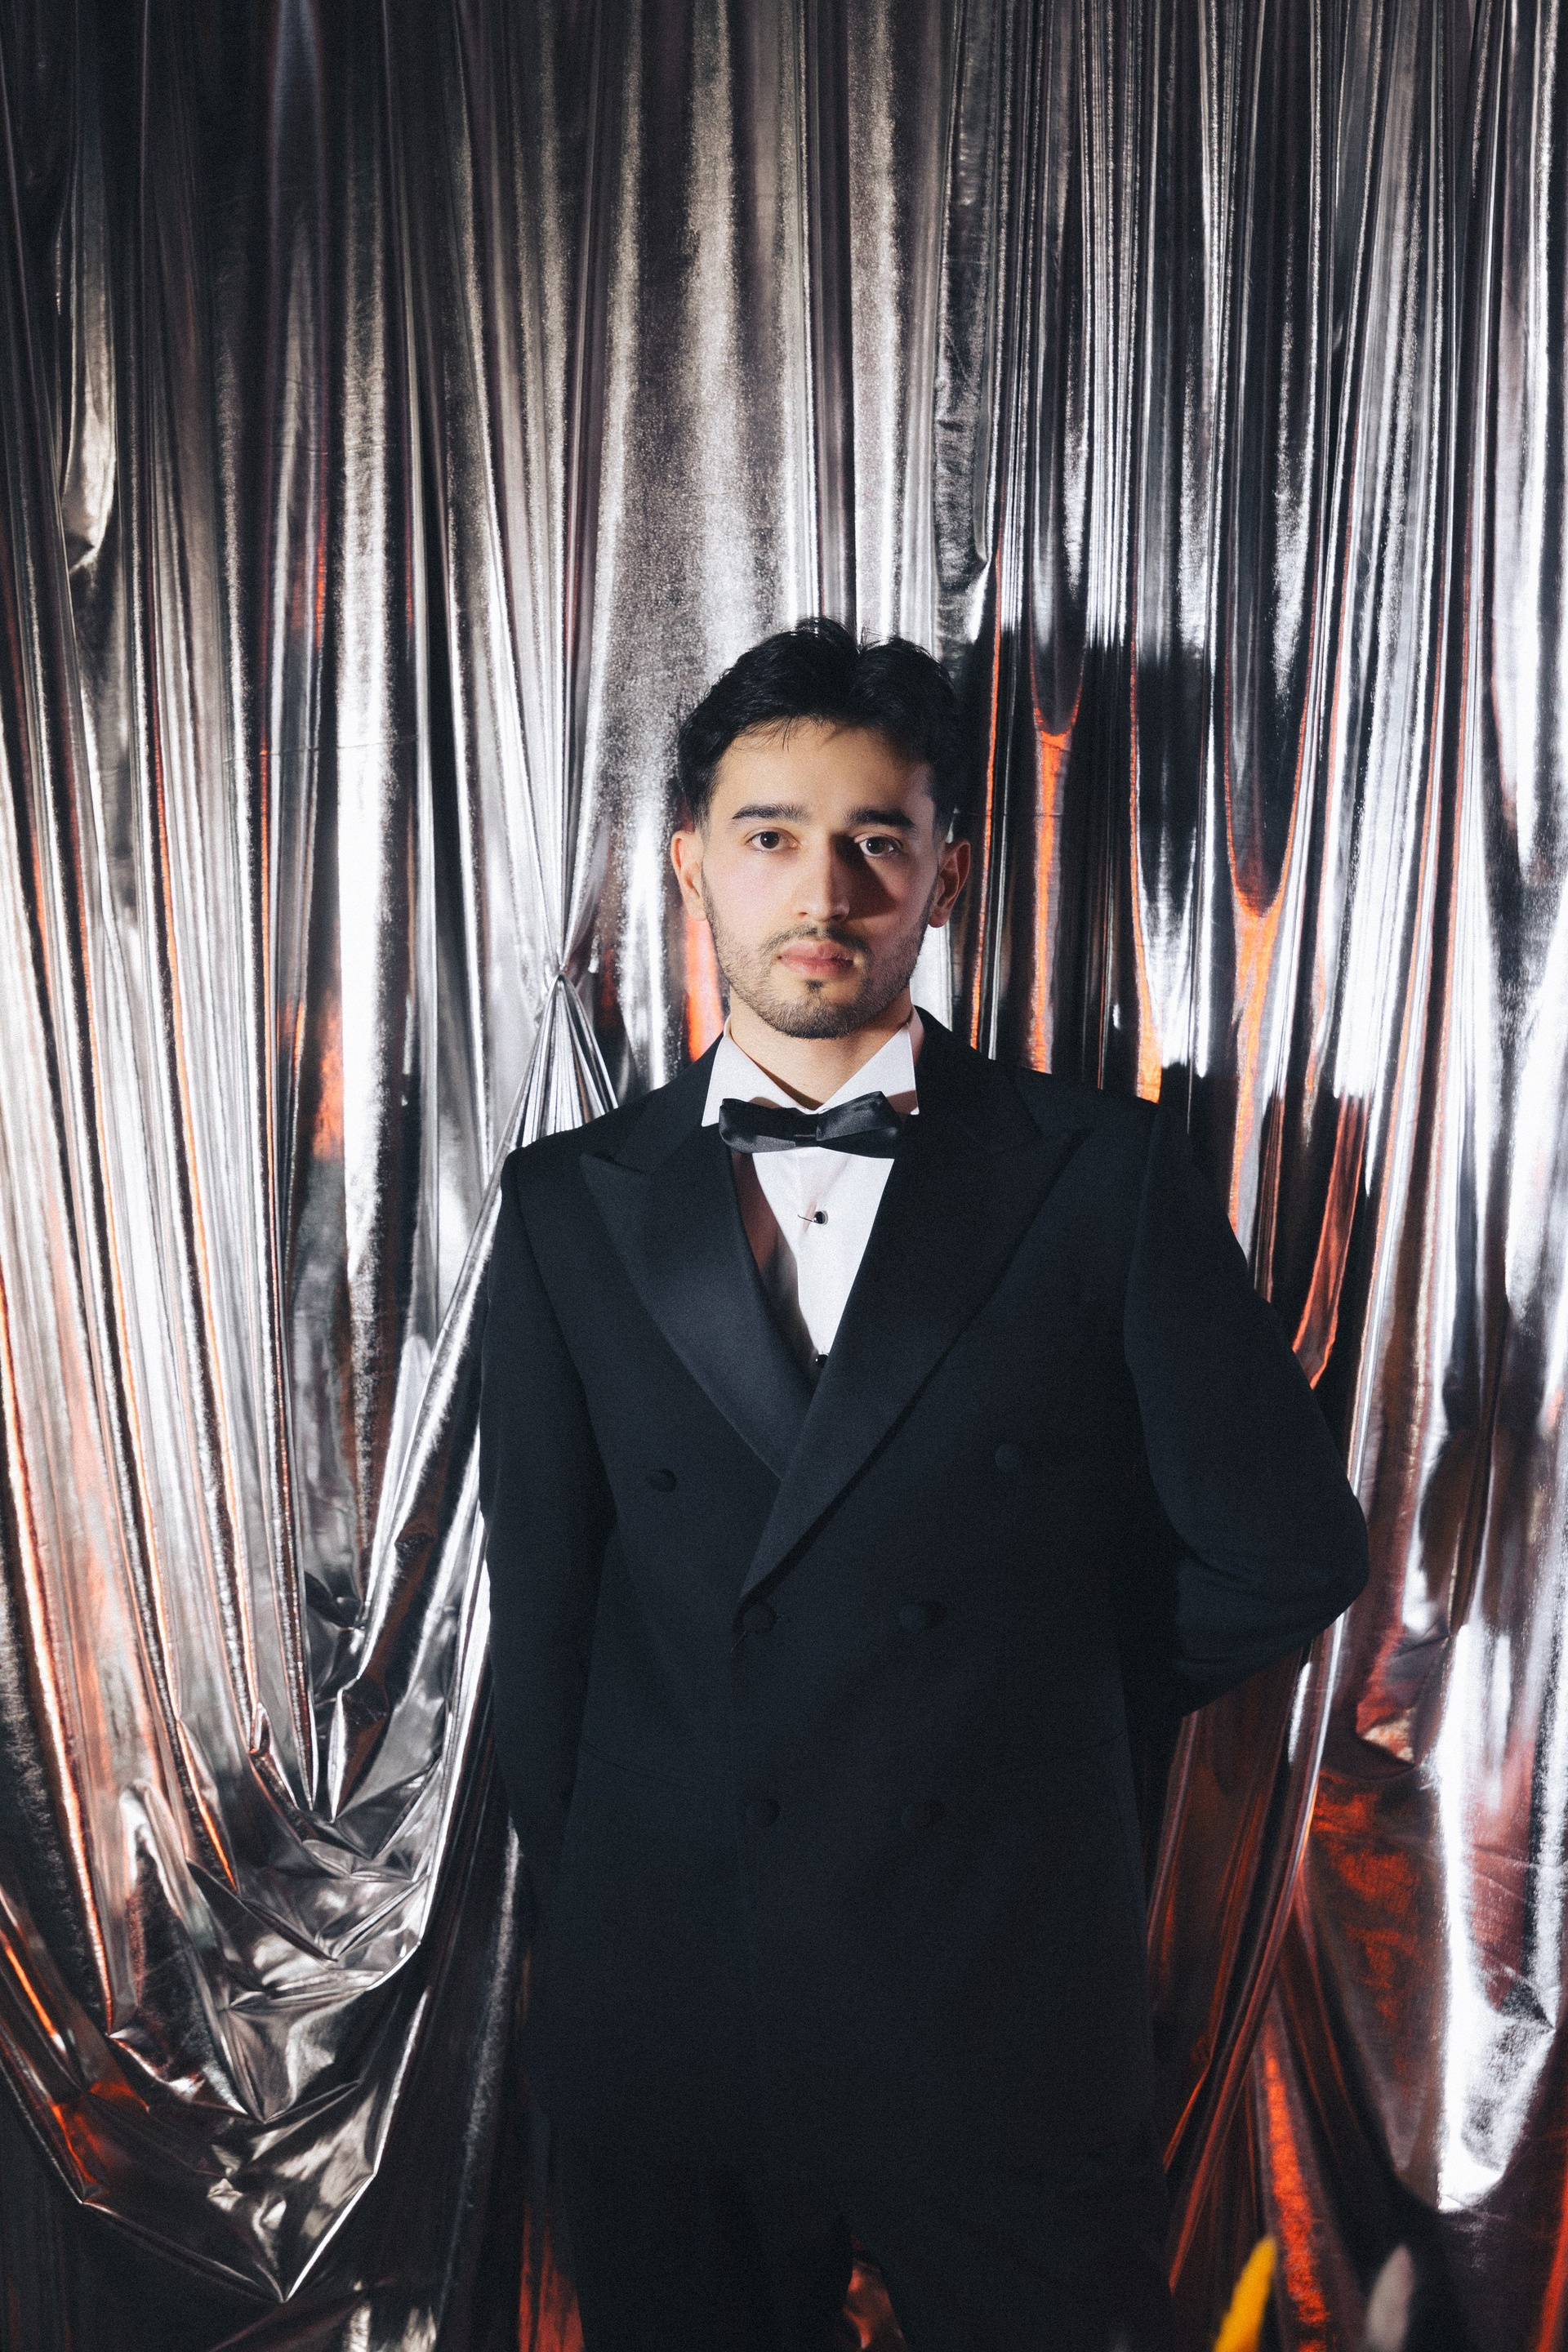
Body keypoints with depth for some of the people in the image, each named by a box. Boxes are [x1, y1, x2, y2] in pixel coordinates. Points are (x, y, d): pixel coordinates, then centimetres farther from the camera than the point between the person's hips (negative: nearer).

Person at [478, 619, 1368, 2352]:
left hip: (1011, 2031, -1)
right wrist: (594, 1941, 7)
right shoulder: (572, 1203, 0)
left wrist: (1035, 1704, 5)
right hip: (662, 2043, 2)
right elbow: (542, 1606, 3)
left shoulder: (1108, 1181, -6)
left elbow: (1286, 1555, -2)